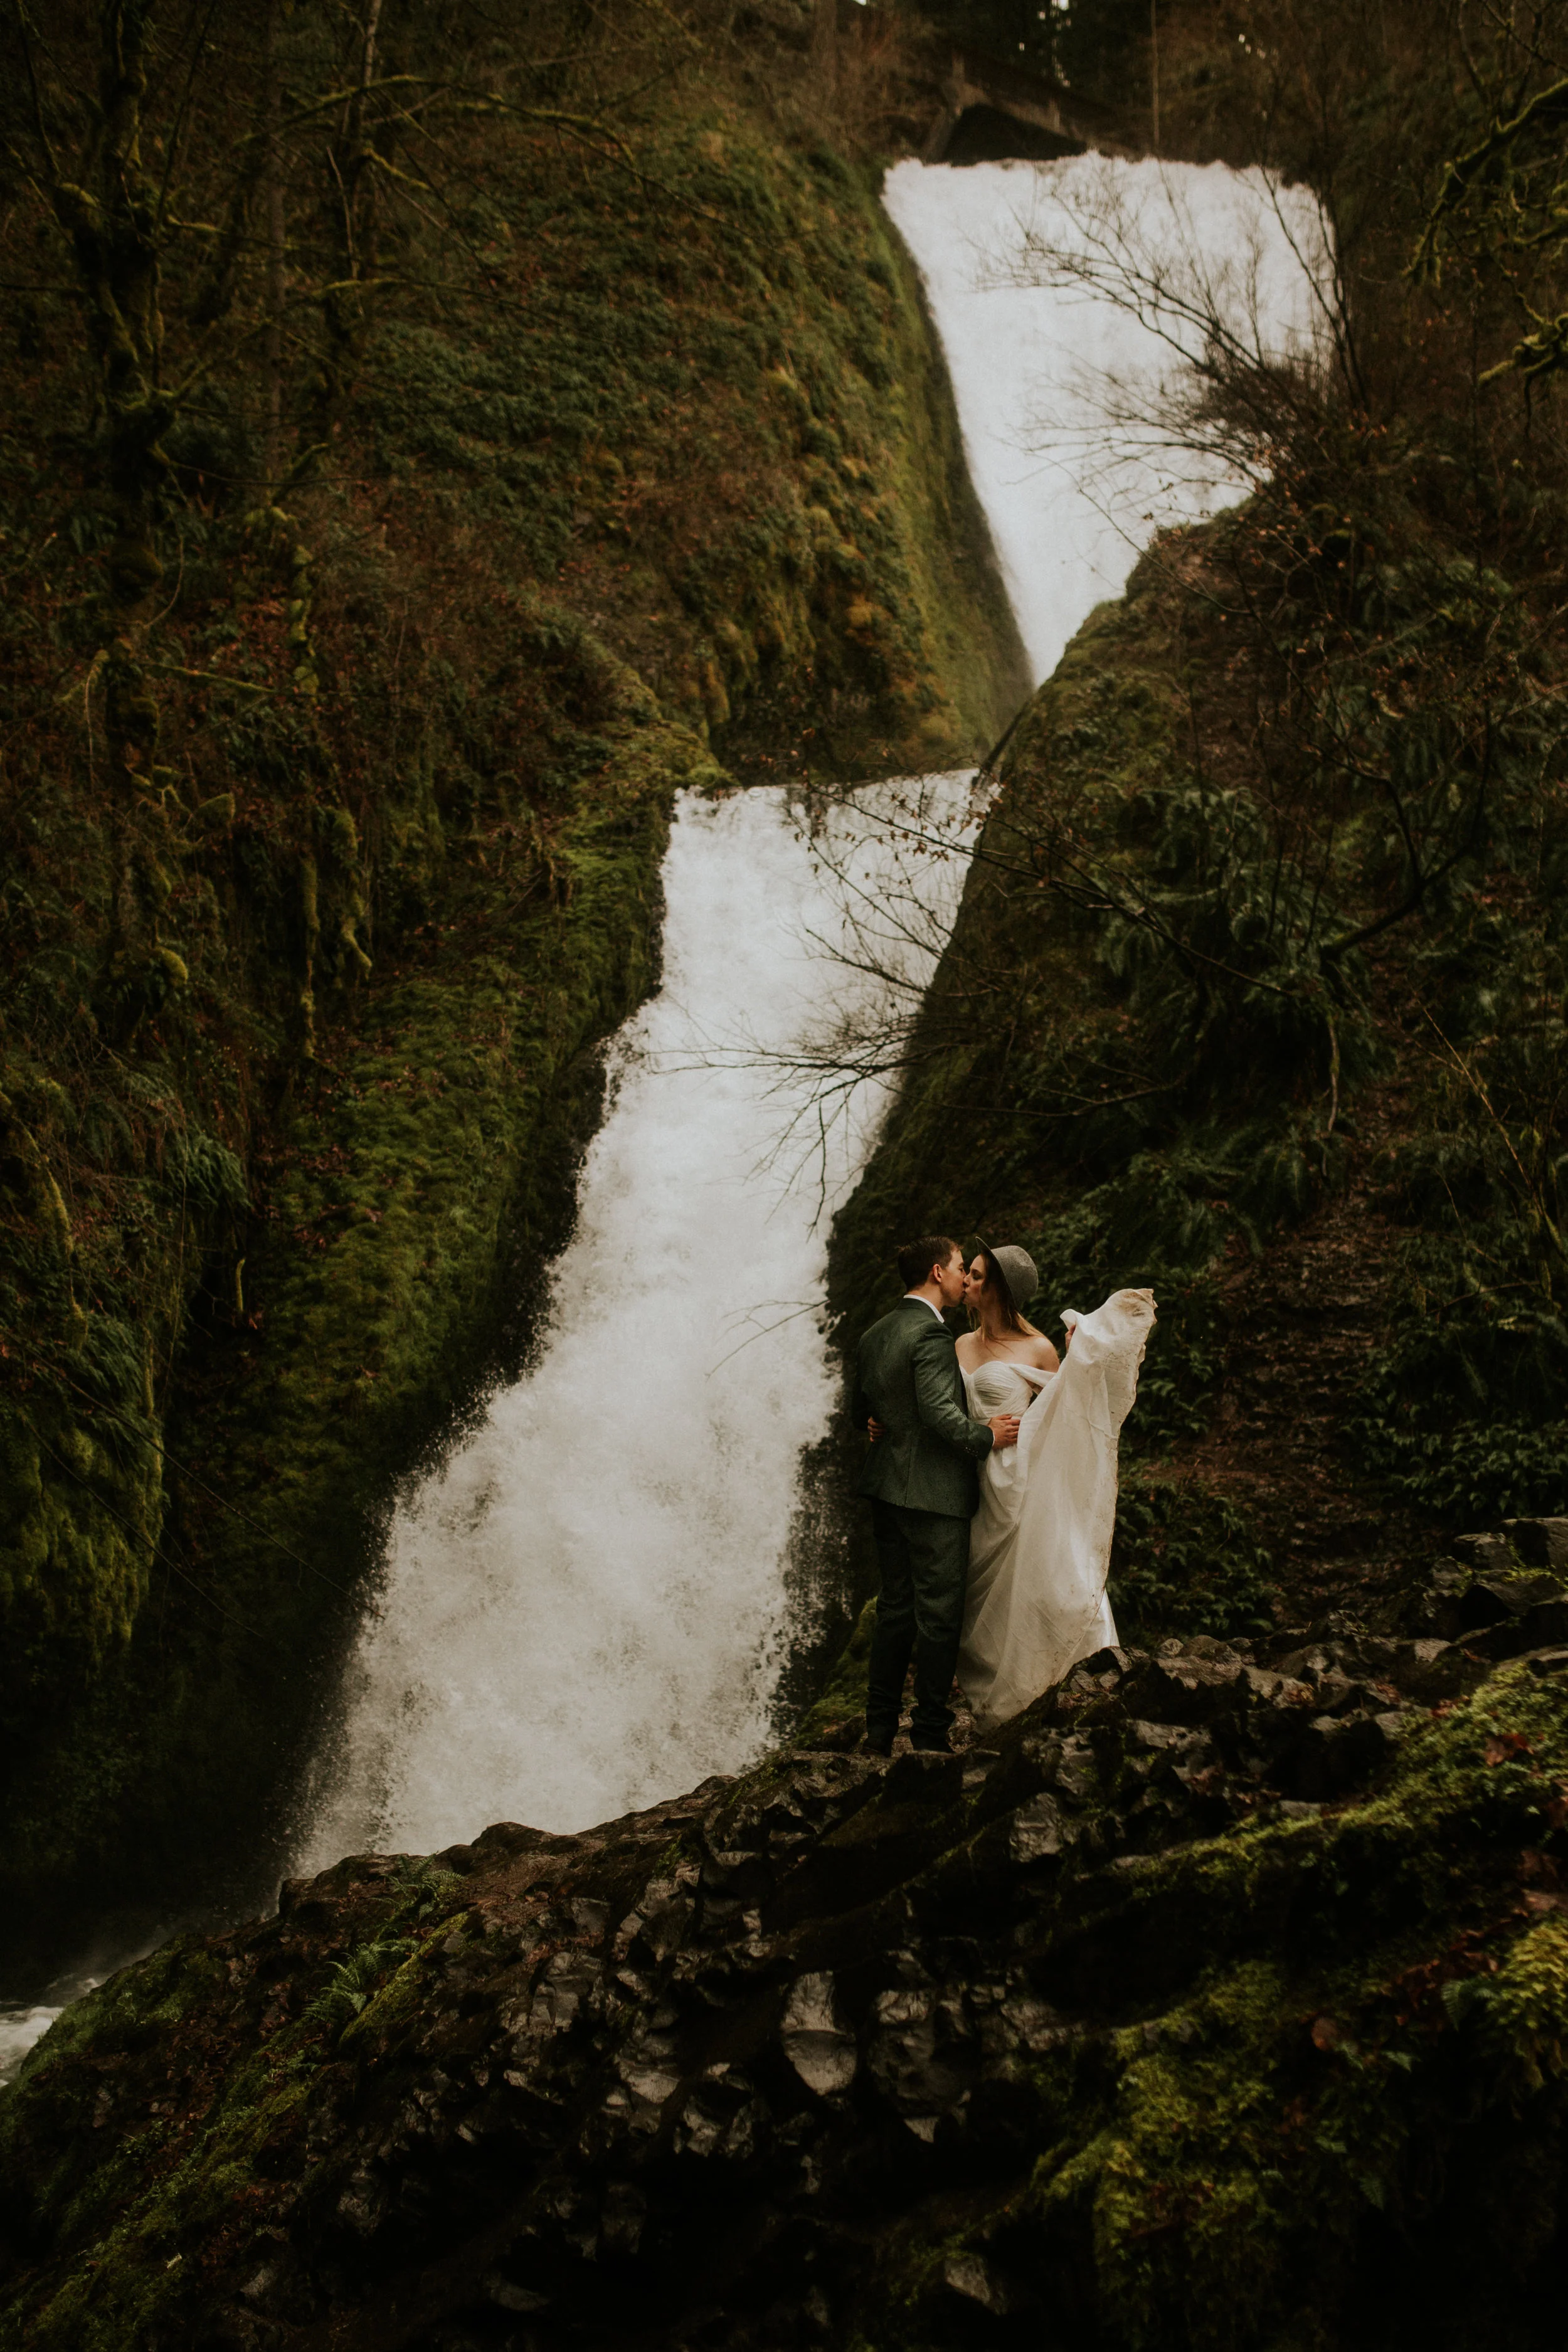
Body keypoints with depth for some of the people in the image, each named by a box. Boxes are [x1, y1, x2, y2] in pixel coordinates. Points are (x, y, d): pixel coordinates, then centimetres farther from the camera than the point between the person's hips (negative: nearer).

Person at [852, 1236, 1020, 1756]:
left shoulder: (875, 1335, 12)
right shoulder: (930, 1333, -15)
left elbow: (861, 1412, 19)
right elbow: (939, 1410, -23)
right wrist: (985, 1437, -10)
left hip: (885, 1489, 9)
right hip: (933, 1493, -9)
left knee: (894, 1610, 14)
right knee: (938, 1615, 0)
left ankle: (880, 1729, 19)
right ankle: (929, 1735, 7)